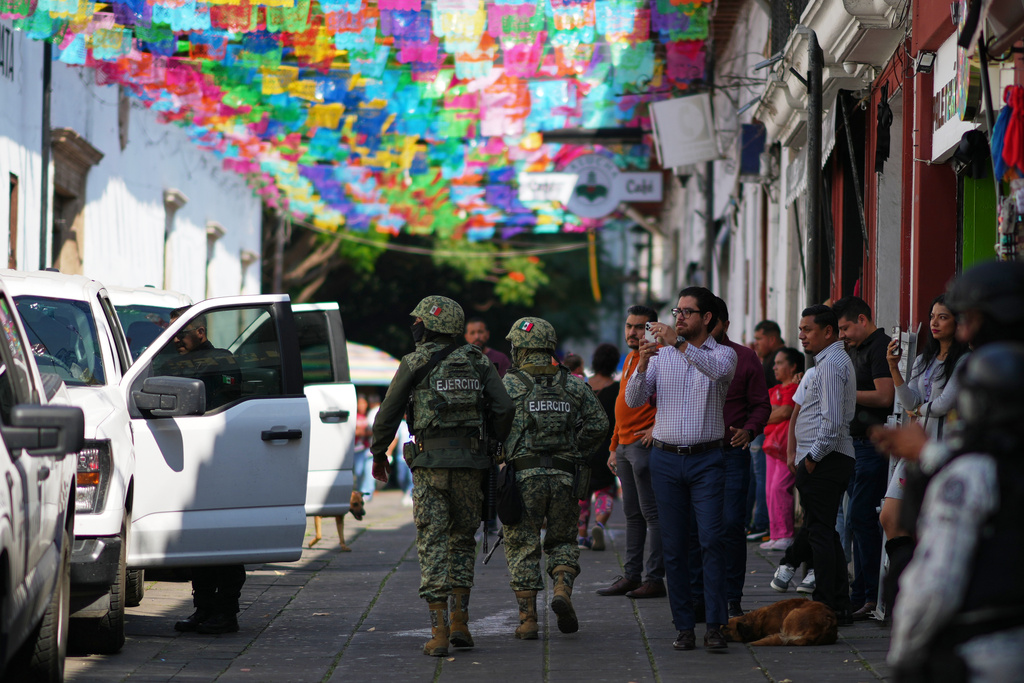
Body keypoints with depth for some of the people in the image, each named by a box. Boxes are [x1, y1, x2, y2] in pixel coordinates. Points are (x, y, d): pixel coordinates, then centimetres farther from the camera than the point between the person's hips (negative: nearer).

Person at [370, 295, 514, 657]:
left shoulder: (414, 363, 1)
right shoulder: (478, 362, 9)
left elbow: (388, 414, 4)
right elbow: (503, 408, 0)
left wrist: (379, 453, 19)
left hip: (429, 463, -3)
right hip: (469, 462, 3)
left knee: (433, 545, -1)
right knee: (462, 539, 17)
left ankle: (439, 631, -8)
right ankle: (460, 622, 9)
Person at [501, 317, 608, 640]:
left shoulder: (510, 384, -3)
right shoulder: (573, 384, 7)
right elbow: (598, 424, 1)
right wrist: (572, 448, 13)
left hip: (523, 475, -2)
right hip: (565, 477, 2)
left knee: (522, 547, 7)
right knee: (563, 540, 18)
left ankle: (528, 619, 3)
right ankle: (562, 588, -8)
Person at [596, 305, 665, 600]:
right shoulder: (630, 359, 20)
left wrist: (657, 428, -20)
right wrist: (614, 447, 24)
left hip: (645, 443, -10)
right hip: (626, 446, 10)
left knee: (651, 513, -7)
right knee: (632, 514, 11)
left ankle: (654, 578, -7)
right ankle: (631, 575, 15)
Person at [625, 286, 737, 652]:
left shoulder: (723, 354, 3)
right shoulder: (662, 354, 10)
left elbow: (718, 369, -23)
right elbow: (634, 400, 1)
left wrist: (679, 344, -31)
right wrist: (642, 365, -17)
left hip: (707, 460, -3)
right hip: (666, 458, 3)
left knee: (711, 539, -12)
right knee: (673, 546, 3)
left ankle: (714, 626, -12)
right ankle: (684, 627, 7)